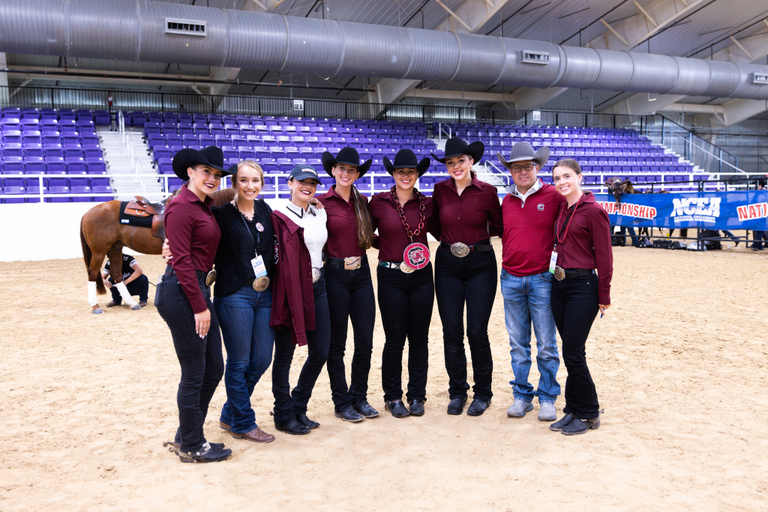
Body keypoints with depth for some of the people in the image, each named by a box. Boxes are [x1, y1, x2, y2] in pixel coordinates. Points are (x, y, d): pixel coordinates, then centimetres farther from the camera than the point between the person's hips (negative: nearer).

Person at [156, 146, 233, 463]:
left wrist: (204, 301, 10)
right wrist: (200, 306, -18)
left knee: (214, 369, 15)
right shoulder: (181, 207, -13)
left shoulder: (204, 206, 15)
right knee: (194, 373, 1)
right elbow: (182, 261, -18)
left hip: (199, 289, 10)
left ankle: (187, 435, 30)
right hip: (181, 293, -10)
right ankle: (191, 447, 17)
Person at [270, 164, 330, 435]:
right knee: (284, 355, 4)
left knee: (320, 352, 8)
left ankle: (299, 407, 26)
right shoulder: (279, 216, -7)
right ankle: (284, 415, 18)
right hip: (289, 290, -6)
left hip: (317, 287, 6)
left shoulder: (320, 214, 12)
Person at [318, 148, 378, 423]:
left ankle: (359, 397, 22)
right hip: (334, 275, -4)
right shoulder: (322, 202, -5)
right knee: (336, 343, 4)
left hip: (361, 274, 5)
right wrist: (338, 261, -11)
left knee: (365, 342, 6)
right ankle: (341, 402, 18)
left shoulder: (362, 201, 10)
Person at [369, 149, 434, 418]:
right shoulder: (378, 202, -2)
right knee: (394, 339, 3)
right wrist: (388, 247, -1)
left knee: (419, 338, 7)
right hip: (391, 277, -2)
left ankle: (417, 395, 22)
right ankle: (393, 396, 19)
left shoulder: (427, 203, 4)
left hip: (421, 276, 2)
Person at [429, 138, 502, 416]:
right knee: (451, 332, 5)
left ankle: (482, 393, 17)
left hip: (480, 264, -2)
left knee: (477, 332, -2)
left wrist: (476, 235, -4)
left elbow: (499, 227, 6)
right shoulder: (440, 190, 3)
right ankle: (457, 391, 21)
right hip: (447, 264, 2)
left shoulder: (487, 191, -4)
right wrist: (451, 240, 1)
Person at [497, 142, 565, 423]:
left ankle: (547, 398, 17)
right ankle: (521, 396, 21)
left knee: (546, 345, 3)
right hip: (511, 280, 4)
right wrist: (509, 264, 9)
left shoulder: (553, 196, -3)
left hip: (542, 279, -4)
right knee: (518, 344, 10)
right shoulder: (506, 201, 9)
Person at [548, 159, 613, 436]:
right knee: (570, 353, 12)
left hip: (583, 287, -7)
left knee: (573, 353, -4)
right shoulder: (560, 209, 11)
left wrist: (604, 296, -9)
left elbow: (604, 256, -9)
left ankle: (588, 414, 13)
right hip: (558, 285, 7)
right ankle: (574, 410, 22)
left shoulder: (594, 210, -9)